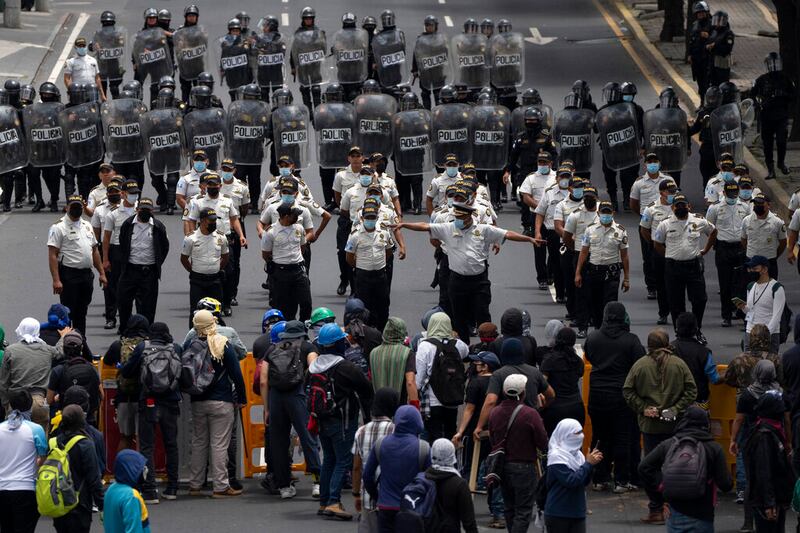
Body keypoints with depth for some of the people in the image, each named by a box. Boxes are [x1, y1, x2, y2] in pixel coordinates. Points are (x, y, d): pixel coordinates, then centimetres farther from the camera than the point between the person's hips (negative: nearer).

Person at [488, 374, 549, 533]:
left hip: (501, 466, 6)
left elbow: (492, 441, 10)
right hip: (524, 467, -6)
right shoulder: (530, 414, -17)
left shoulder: (495, 413, 1)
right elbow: (543, 443, -13)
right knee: (523, 511, -2)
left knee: (510, 508, 18)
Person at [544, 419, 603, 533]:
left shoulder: (576, 454, 9)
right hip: (558, 515, -7)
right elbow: (571, 481, -24)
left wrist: (592, 464, -3)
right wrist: (588, 464, -17)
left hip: (577, 514, 7)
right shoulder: (556, 457, -15)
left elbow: (585, 482, 13)